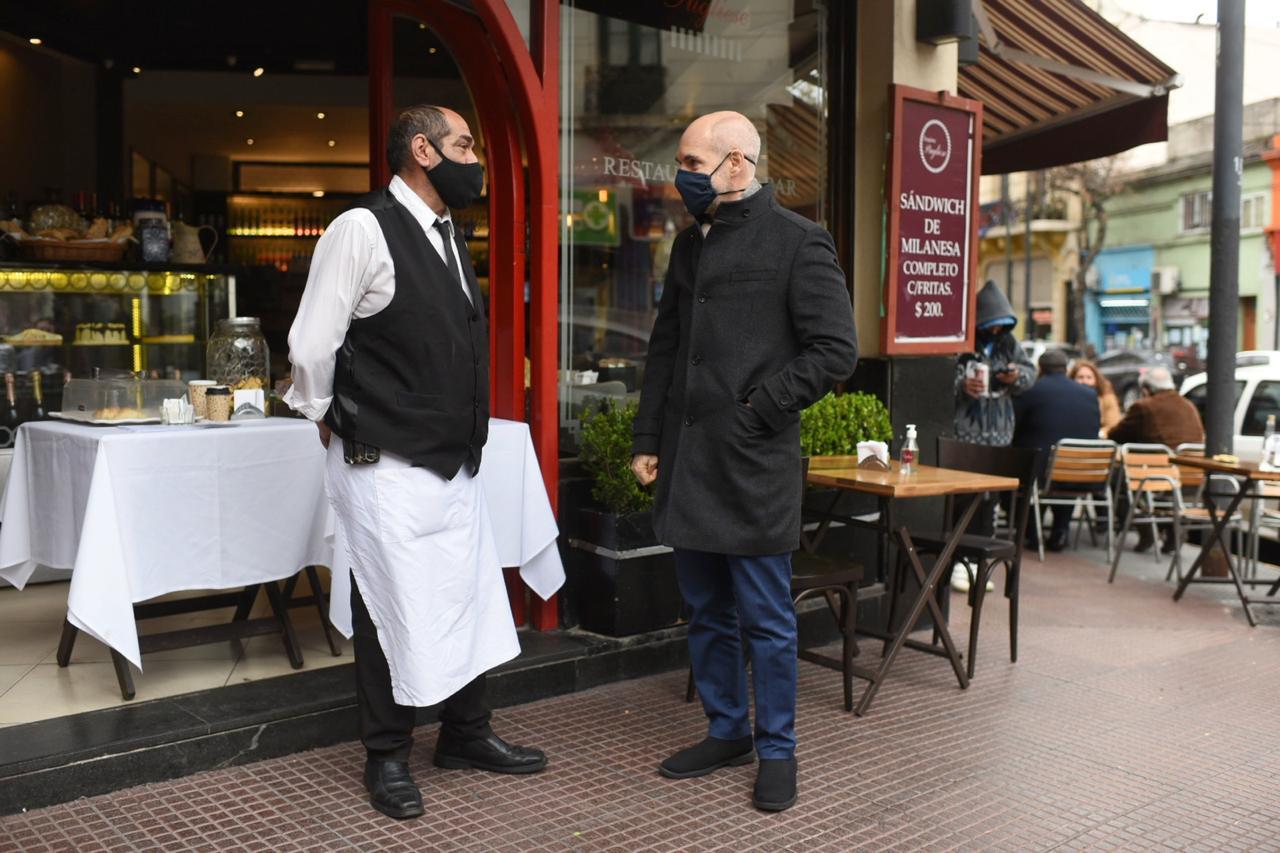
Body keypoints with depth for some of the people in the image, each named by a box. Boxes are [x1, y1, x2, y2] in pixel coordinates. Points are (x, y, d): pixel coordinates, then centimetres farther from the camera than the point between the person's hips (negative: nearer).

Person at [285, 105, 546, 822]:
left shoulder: (449, 239, 11)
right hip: (387, 467, -7)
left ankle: (466, 735, 31)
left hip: (455, 463, 8)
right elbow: (312, 345, -11)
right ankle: (388, 757, 22)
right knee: (395, 609, 3)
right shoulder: (363, 229, -14)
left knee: (471, 599, 14)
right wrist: (329, 422, 1)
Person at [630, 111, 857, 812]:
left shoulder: (797, 242, -6)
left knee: (766, 619, 4)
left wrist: (758, 406, -12)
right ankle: (726, 732, 31)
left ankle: (776, 750, 19)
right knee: (707, 613, 15)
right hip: (686, 464, 7)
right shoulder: (689, 244, 15)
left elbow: (835, 350, -10)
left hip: (753, 466, -7)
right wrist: (647, 438, 13)